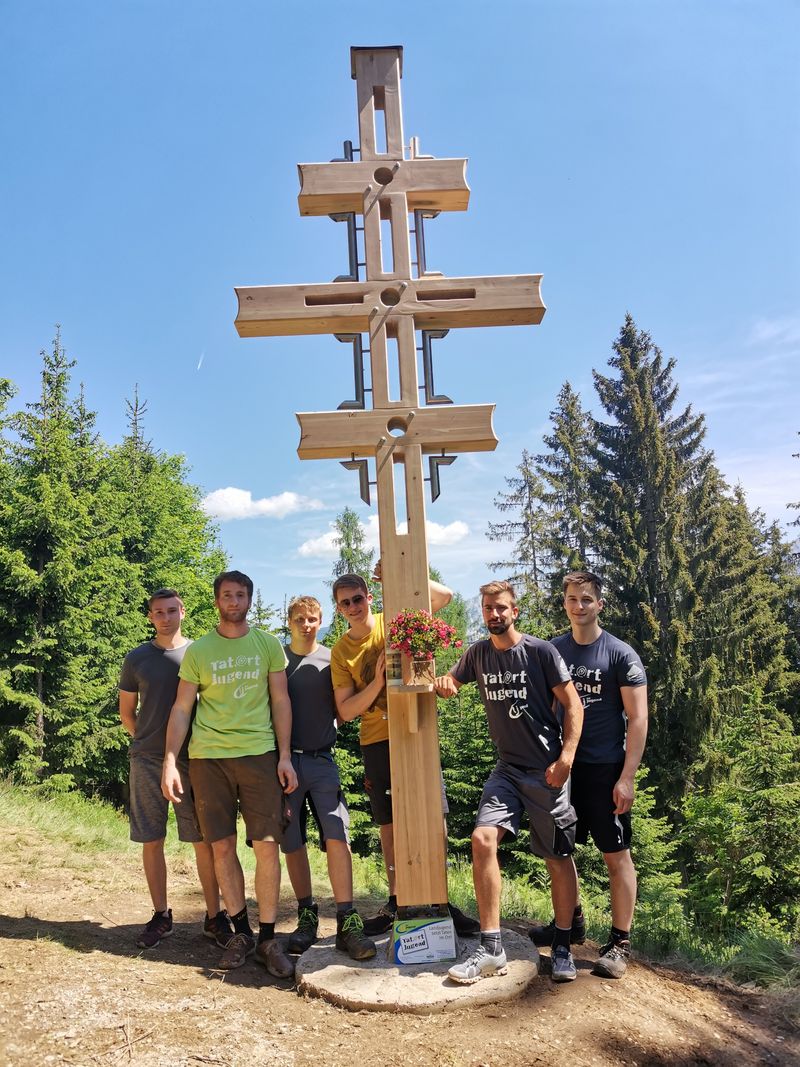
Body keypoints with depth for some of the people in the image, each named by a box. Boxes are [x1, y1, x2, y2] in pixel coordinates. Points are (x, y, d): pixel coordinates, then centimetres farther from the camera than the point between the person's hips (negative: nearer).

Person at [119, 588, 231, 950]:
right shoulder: (137, 658, 5)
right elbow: (126, 711, 15)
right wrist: (147, 743, 10)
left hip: (192, 759, -1)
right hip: (147, 762, 2)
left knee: (204, 840, 1)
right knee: (151, 840, 7)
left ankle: (214, 916, 12)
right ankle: (160, 915, 22)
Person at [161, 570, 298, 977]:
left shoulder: (268, 644, 6)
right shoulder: (198, 650, 5)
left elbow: (280, 701, 6)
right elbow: (181, 709, 5)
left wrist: (285, 756, -1)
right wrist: (170, 762, -2)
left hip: (259, 753, 0)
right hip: (208, 757, 1)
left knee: (267, 846, -4)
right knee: (222, 847, 6)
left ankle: (268, 937, 10)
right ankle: (241, 932, 21)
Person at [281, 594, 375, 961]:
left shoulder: (331, 659, 5)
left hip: (322, 760, 0)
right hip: (285, 760, 1)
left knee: (337, 835, -11)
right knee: (292, 843, 7)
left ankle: (346, 921, -6)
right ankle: (307, 915, 22)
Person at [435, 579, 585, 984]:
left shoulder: (541, 652, -9)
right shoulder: (478, 653, 5)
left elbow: (572, 704, -7)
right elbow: (450, 683, 19)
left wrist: (566, 757, -16)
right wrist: (443, 683, -6)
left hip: (546, 771, -3)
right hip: (507, 769, 4)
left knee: (558, 858, 6)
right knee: (482, 839, -14)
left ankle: (562, 949, 26)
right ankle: (491, 949, -5)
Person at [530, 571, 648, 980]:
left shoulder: (620, 654, -8)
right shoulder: (552, 650, 4)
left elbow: (638, 719, -9)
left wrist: (626, 777, -14)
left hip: (605, 770, -4)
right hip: (563, 765, 5)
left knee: (616, 855, 4)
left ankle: (620, 942, 17)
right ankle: (571, 921, 34)